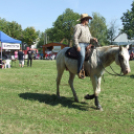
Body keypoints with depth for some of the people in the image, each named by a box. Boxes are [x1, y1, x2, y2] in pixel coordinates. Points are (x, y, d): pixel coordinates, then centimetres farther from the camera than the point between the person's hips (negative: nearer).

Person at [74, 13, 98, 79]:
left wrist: (93, 38, 5)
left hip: (87, 44, 9)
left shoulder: (87, 27, 23)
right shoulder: (78, 26, -2)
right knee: (82, 55, -33)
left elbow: (89, 36, 29)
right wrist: (77, 46, -20)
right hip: (80, 44, -9)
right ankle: (79, 71, -29)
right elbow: (75, 37, -10)